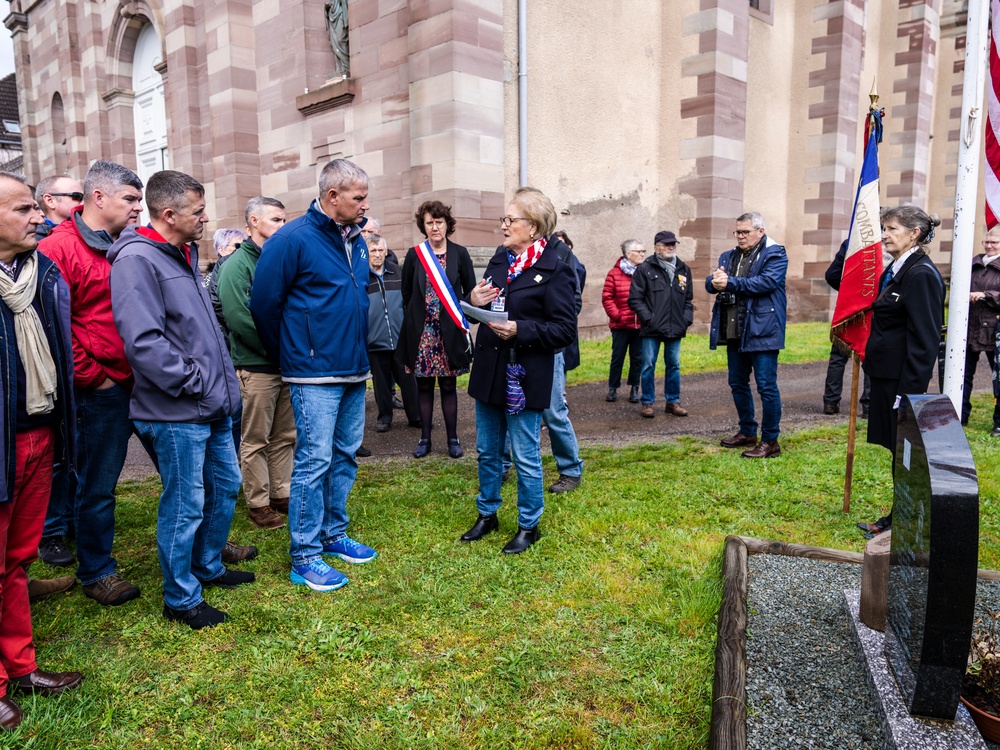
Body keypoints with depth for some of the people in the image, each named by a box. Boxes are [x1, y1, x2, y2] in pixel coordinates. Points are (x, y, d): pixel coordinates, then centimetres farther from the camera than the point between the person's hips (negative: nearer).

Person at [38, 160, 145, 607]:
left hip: (144, 382, 7)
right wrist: (91, 376, -13)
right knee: (97, 485, 8)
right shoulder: (60, 249, -10)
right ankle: (96, 572, 25)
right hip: (104, 389, -7)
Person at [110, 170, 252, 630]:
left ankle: (208, 567, 40)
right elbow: (143, 340, -26)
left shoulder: (184, 256, 14)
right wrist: (191, 380, -19)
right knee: (185, 506, 2)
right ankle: (180, 599, 20)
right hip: (176, 412, -9)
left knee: (225, 487, 20)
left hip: (213, 404, 10)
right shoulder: (137, 260, -16)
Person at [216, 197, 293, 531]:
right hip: (256, 367, -7)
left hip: (287, 365, 7)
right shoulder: (238, 264, -9)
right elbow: (238, 317, -20)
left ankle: (281, 494, 25)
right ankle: (258, 503, 14)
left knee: (285, 437, 13)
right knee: (256, 440, 3)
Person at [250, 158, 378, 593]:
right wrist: (288, 357, 4)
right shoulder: (293, 239, -11)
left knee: (345, 455, 14)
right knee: (314, 460, -4)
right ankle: (305, 557, 7)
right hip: (315, 375, -7)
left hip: (354, 370, 8)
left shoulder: (356, 240, 12)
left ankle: (333, 534, 29)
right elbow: (263, 304, -7)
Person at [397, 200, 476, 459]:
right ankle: (425, 438, 18)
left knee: (448, 385, 5)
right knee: (424, 386, 8)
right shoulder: (414, 255, 3)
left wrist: (461, 318, -4)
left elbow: (471, 291, 4)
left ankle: (452, 438, 15)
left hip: (449, 331, -1)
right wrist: (412, 321, 3)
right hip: (421, 331, 1)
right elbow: (406, 294, 9)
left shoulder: (459, 254, 1)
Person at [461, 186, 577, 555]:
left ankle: (528, 526, 24)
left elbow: (565, 328, -15)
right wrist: (473, 301, -4)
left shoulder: (554, 269, -13)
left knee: (526, 458, 6)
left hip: (524, 377, -7)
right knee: (487, 451, 18)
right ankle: (487, 514, 36)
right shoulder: (500, 259, 8)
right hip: (488, 371, 7)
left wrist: (520, 330, -25)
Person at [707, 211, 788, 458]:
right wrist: (714, 281, -17)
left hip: (762, 332, -7)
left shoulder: (775, 254, -4)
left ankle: (770, 441, 5)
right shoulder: (728, 256, 16)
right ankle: (747, 432, 30)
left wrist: (730, 283, -21)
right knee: (737, 384, 15)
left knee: (766, 386, -4)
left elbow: (767, 281, -20)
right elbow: (710, 283, 7)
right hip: (734, 333, 8)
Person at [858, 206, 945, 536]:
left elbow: (924, 339, -19)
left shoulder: (922, 274, -16)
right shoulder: (895, 270, 13)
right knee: (897, 450, 17)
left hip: (903, 379, -9)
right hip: (886, 375, 9)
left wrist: (909, 392, -21)